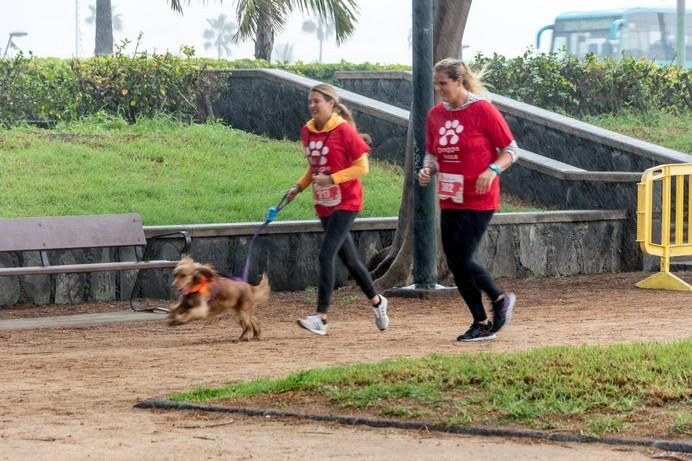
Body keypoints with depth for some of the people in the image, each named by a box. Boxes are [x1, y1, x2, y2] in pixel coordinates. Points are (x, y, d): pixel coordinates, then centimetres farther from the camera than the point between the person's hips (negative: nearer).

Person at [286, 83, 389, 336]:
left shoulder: (344, 131, -15)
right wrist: (299, 186, 4)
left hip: (346, 202, -7)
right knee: (348, 258, 14)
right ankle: (376, 301, 34)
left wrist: (331, 179, -22)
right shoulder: (307, 131, 5)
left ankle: (321, 317, -17)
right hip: (324, 204, 7)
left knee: (326, 254, -17)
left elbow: (362, 167, -14)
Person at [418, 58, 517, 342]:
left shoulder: (483, 110, -10)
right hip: (449, 201, 7)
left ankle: (500, 299, 13)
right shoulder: (435, 115, 7)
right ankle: (482, 323, 16)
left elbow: (511, 150, -5)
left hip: (479, 201, -7)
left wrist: (492, 170, -22)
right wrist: (427, 170, -3)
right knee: (455, 264, 5)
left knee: (462, 260, -13)